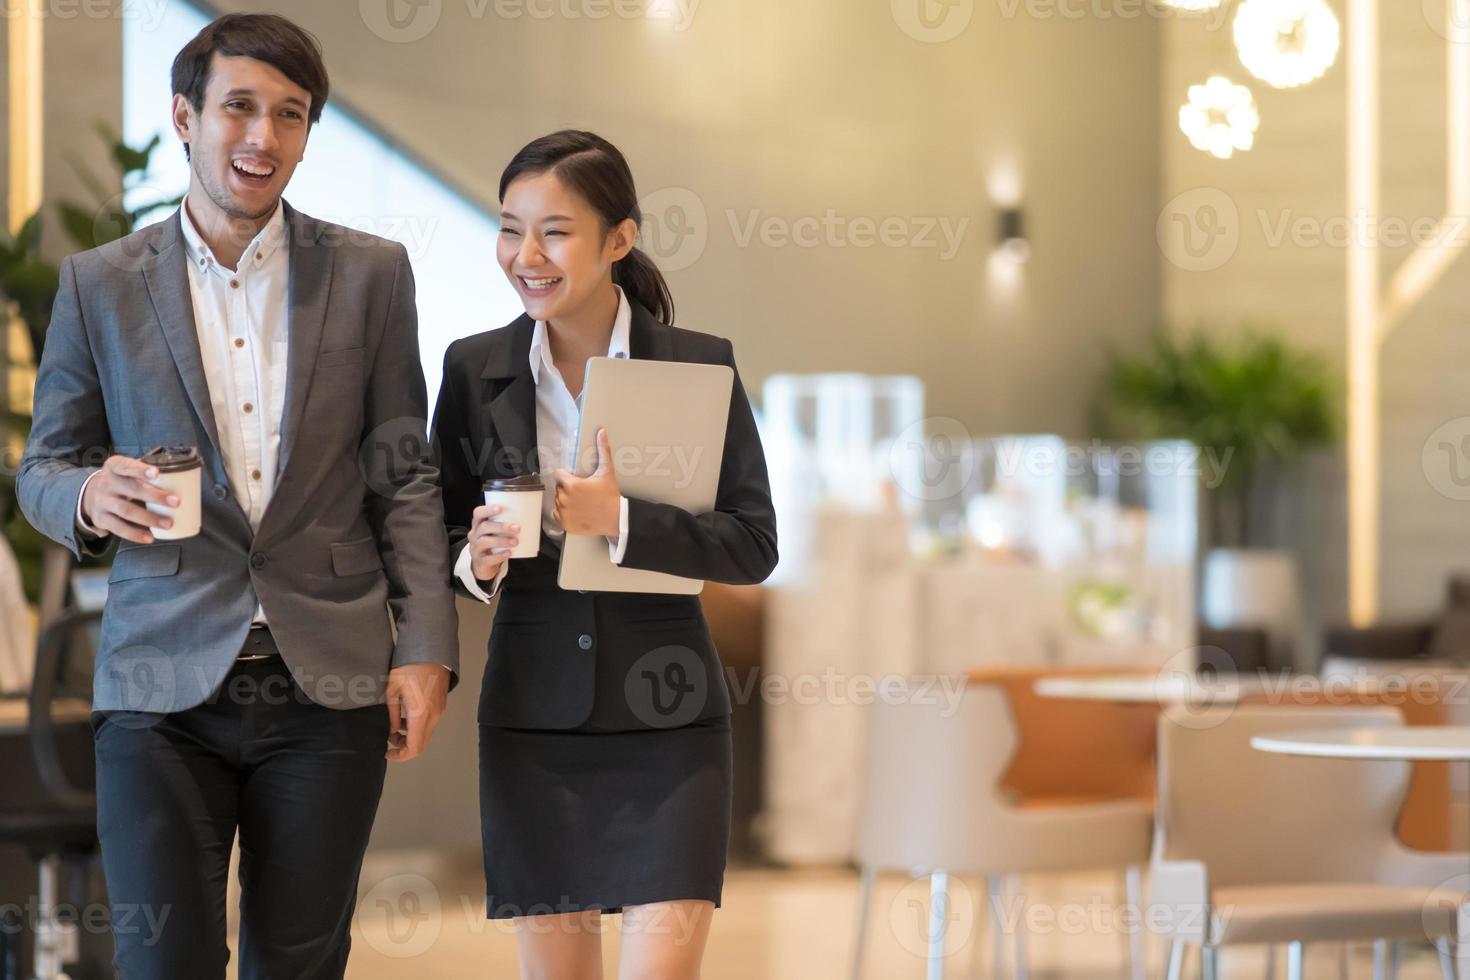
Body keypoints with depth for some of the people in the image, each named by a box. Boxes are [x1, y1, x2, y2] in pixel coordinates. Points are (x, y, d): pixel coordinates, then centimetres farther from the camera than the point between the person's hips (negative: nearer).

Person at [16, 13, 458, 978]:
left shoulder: (370, 274, 6)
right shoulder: (99, 284, 5)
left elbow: (404, 476, 7)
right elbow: (43, 467, 11)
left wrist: (426, 648, -1)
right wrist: (90, 497, -13)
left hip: (327, 683, 1)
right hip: (162, 685, 0)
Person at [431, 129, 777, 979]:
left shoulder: (699, 363, -3)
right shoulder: (475, 369, 2)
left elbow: (754, 545, -6)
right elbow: (439, 538, 9)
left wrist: (622, 521, -20)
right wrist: (475, 561, -13)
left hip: (666, 718, -2)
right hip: (533, 715, 2)